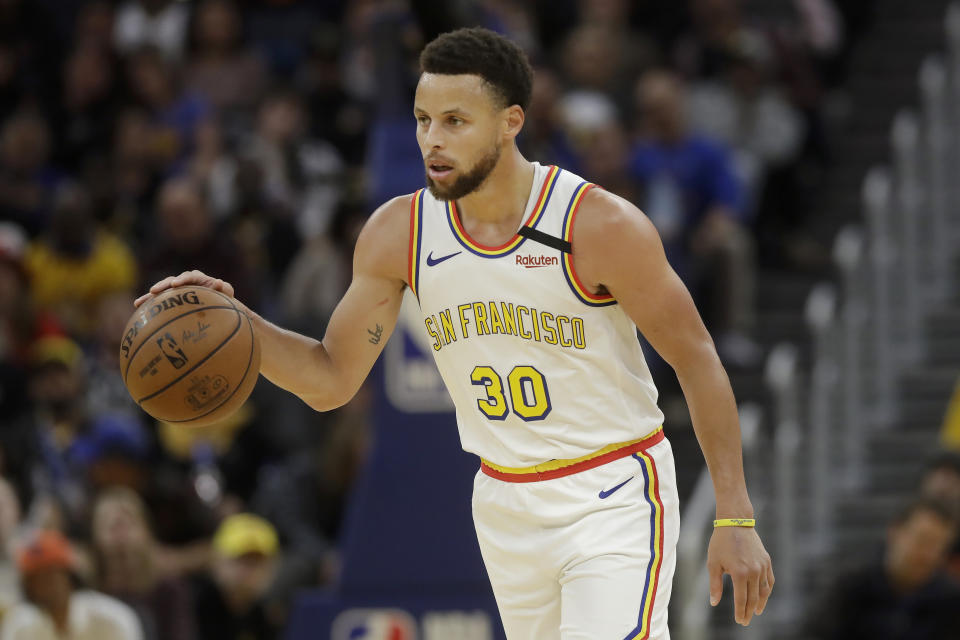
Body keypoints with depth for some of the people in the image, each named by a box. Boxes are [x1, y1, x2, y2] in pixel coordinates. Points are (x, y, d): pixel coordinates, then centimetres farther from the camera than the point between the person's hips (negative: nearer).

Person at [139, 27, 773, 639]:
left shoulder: (602, 226, -18)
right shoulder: (399, 234, -4)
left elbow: (697, 358, -10)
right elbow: (332, 381, 3)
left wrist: (735, 517, -13)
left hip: (614, 499, -5)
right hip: (506, 499, 5)